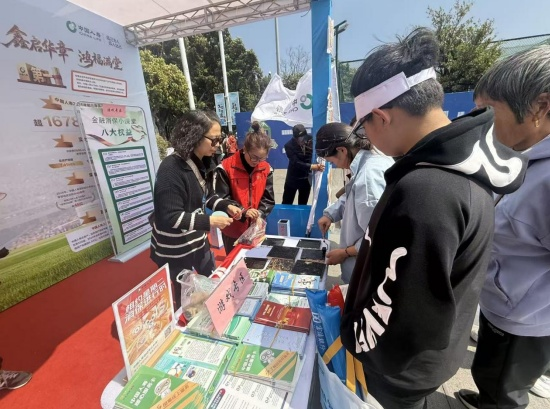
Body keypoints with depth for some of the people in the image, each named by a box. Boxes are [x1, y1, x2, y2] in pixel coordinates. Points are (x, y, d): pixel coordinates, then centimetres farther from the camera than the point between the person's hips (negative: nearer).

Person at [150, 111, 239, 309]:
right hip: (175, 250, -8)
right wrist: (210, 221, -29)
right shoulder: (171, 169, -25)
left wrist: (226, 206, -4)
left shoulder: (199, 163, -1)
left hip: (197, 241, 8)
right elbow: (169, 218, -28)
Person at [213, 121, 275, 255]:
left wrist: (260, 214, -18)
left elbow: (268, 199, -1)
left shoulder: (266, 169, -3)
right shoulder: (226, 168, -15)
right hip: (233, 230, -3)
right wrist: (243, 211, -26)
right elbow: (222, 199, -13)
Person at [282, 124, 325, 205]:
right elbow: (296, 163, -27)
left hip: (307, 178, 2)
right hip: (293, 178, -2)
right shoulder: (289, 145, -20)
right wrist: (312, 166, -39)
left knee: (303, 204, 15)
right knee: (286, 204, 7)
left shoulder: (311, 140, -14)